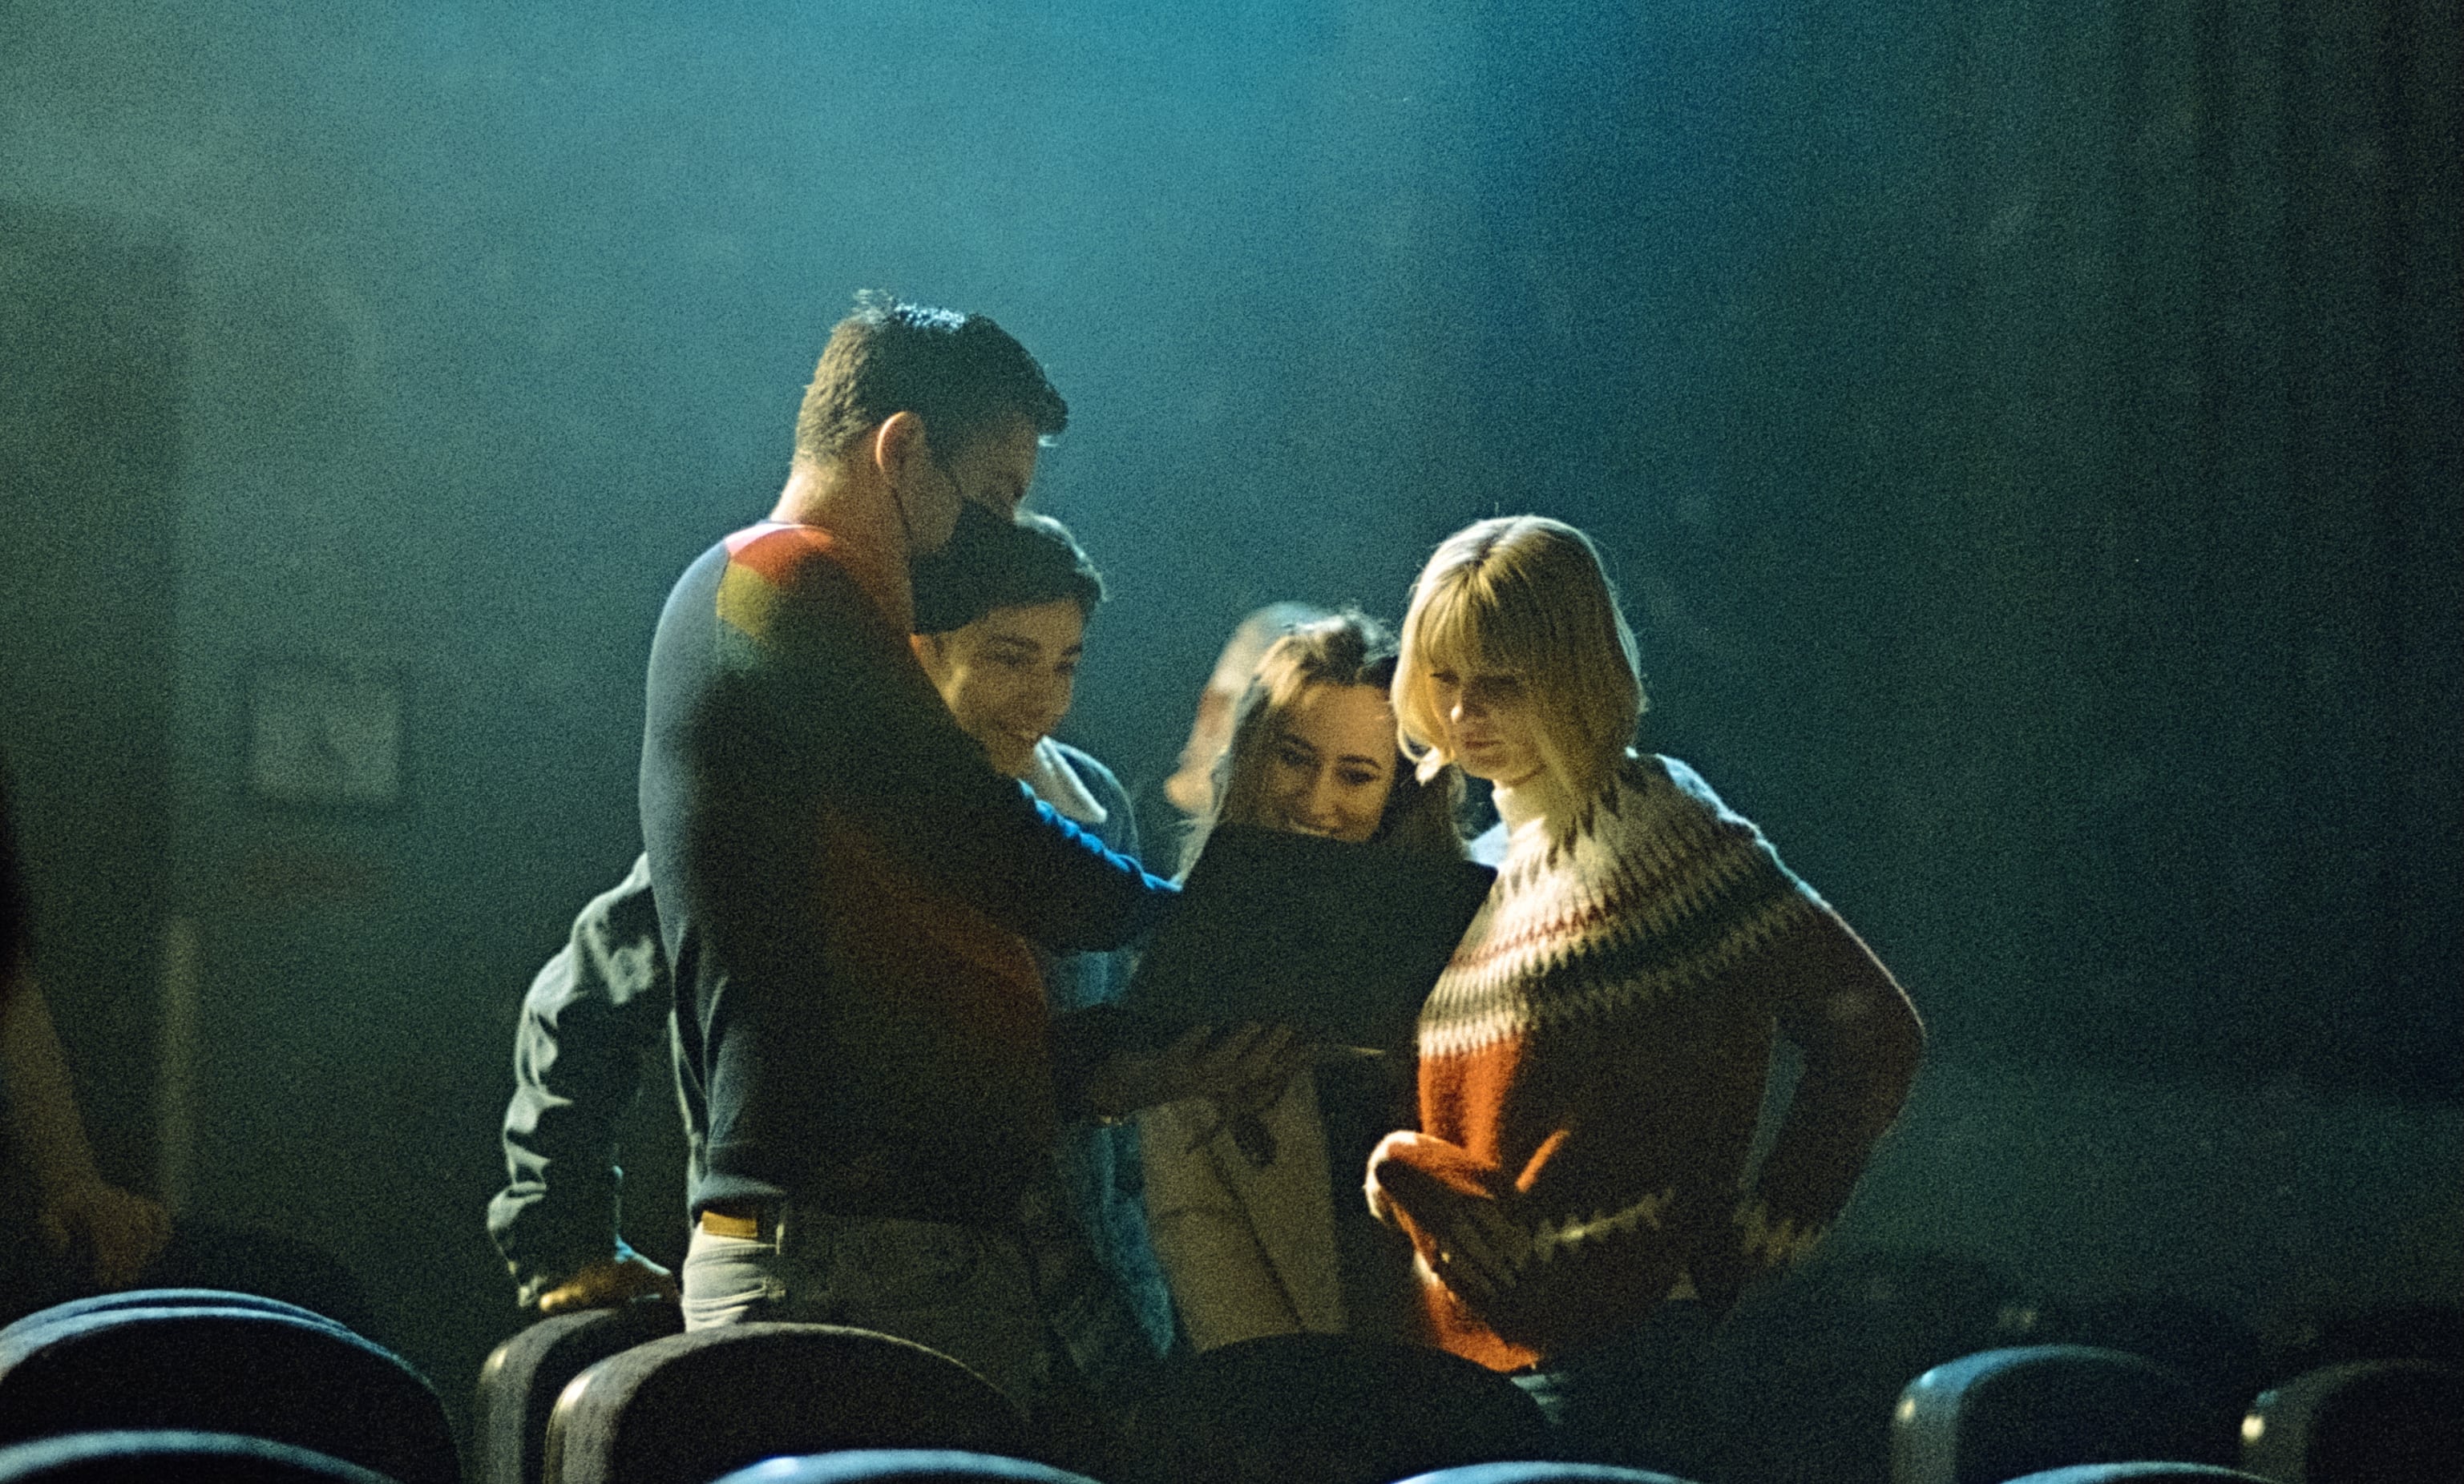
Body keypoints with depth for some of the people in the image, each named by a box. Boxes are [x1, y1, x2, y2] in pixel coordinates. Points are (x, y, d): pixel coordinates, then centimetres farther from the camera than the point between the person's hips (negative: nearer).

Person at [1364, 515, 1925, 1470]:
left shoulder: (1655, 834, -10)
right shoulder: (1511, 853, 16)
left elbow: (1870, 1033, -12)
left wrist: (1748, 1243, -9)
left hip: (1620, 1348, -8)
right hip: (1488, 1344, 8)